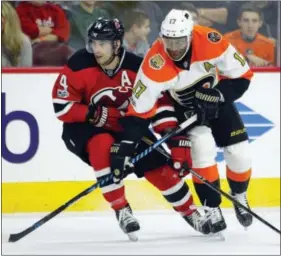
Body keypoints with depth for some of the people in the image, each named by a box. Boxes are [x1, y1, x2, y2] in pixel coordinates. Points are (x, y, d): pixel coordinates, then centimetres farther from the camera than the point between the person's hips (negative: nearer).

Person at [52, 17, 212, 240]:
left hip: (126, 126, 3)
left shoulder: (138, 68, -20)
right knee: (103, 144, -35)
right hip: (84, 128, -2)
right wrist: (96, 115, -31)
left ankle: (189, 212, 21)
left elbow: (162, 104, -16)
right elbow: (62, 106, -21)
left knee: (159, 167, -4)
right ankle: (121, 209, -21)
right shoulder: (79, 66, -24)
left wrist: (179, 144, -21)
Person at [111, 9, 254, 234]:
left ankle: (240, 197, 29)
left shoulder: (211, 42, -32)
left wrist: (217, 95, -32)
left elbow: (241, 74, -19)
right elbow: (139, 109, -30)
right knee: (202, 145, -25)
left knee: (239, 152, -3)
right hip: (182, 105, -2)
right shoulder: (155, 64, -35)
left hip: (215, 97, 2)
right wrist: (125, 148, -34)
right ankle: (212, 208, -10)